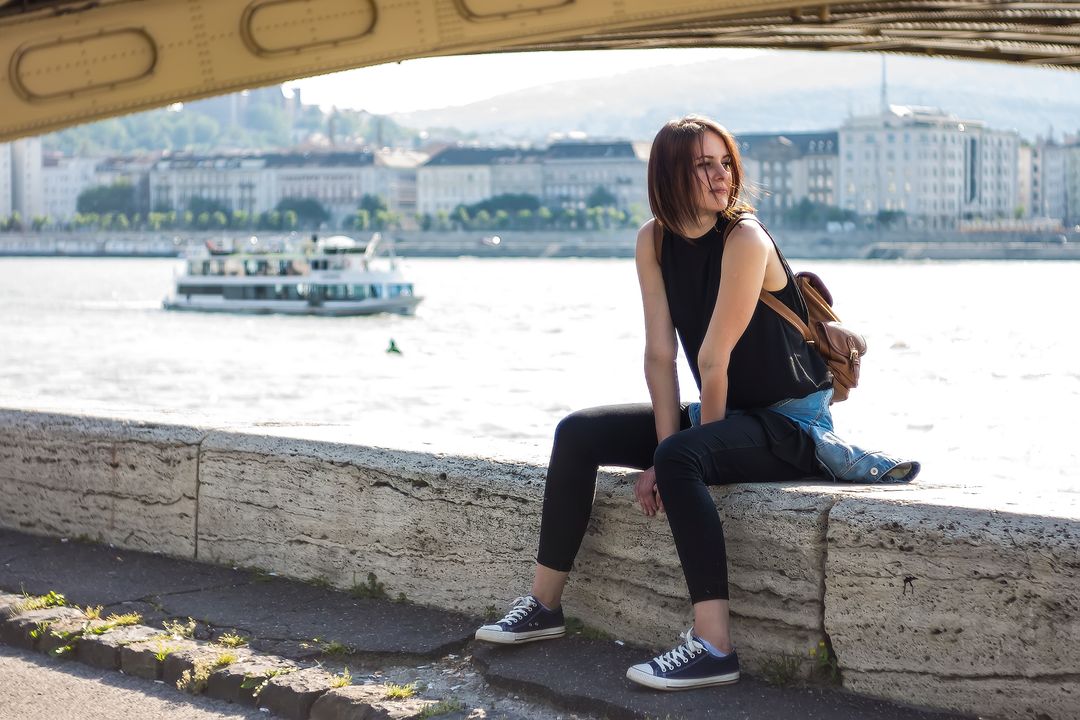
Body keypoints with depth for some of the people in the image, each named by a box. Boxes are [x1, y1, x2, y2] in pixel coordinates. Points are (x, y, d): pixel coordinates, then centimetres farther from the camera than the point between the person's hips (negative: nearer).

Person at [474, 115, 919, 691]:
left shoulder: (744, 238, -21)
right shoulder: (654, 240, -2)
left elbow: (714, 361, -21)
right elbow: (660, 354, -5)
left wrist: (674, 455, -13)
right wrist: (667, 446, -14)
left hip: (789, 421, -8)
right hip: (725, 414, 8)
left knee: (683, 458, -35)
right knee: (578, 434, 0)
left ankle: (714, 650, -35)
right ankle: (543, 606, 7)